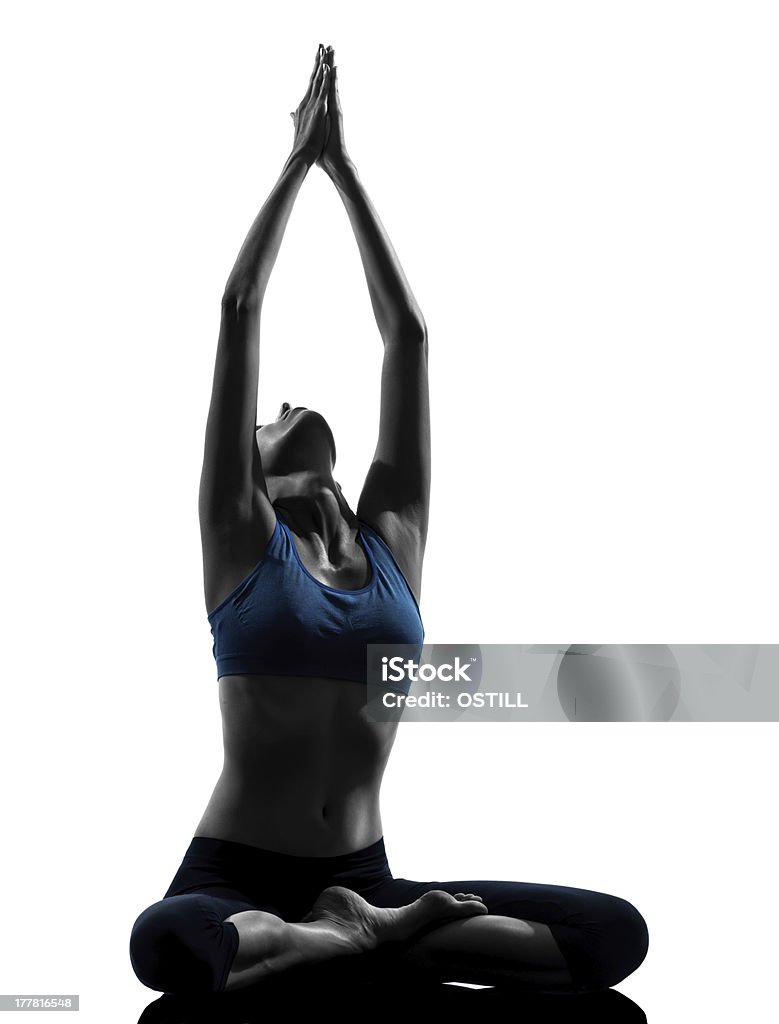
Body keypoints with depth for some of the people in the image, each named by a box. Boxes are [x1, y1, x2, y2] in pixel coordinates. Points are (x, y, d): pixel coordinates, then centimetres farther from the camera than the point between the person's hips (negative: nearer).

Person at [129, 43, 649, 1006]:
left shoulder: (391, 536, 7)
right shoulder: (240, 534, 0)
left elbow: (407, 333, 6)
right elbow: (239, 311, -4)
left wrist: (347, 170, 10)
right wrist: (298, 160, 4)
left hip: (362, 874, 3)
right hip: (237, 877, -2)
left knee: (617, 934, -17)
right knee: (167, 945, -39)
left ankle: (362, 932, -7)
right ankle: (363, 937, -14)